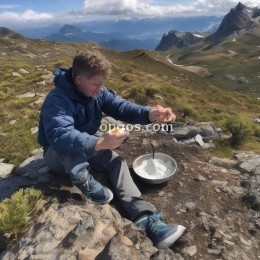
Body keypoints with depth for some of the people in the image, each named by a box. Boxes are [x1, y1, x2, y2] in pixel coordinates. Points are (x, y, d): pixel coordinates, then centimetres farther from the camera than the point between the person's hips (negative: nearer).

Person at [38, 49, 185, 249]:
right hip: (57, 155, -5)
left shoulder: (97, 91, -9)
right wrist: (99, 143, -58)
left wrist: (149, 114, -34)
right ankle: (85, 181, -19)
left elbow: (120, 107, -17)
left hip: (87, 149, 5)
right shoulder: (57, 100, -30)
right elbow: (59, 135, -46)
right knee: (69, 146, -41)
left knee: (117, 161, -19)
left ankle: (146, 219, -27)